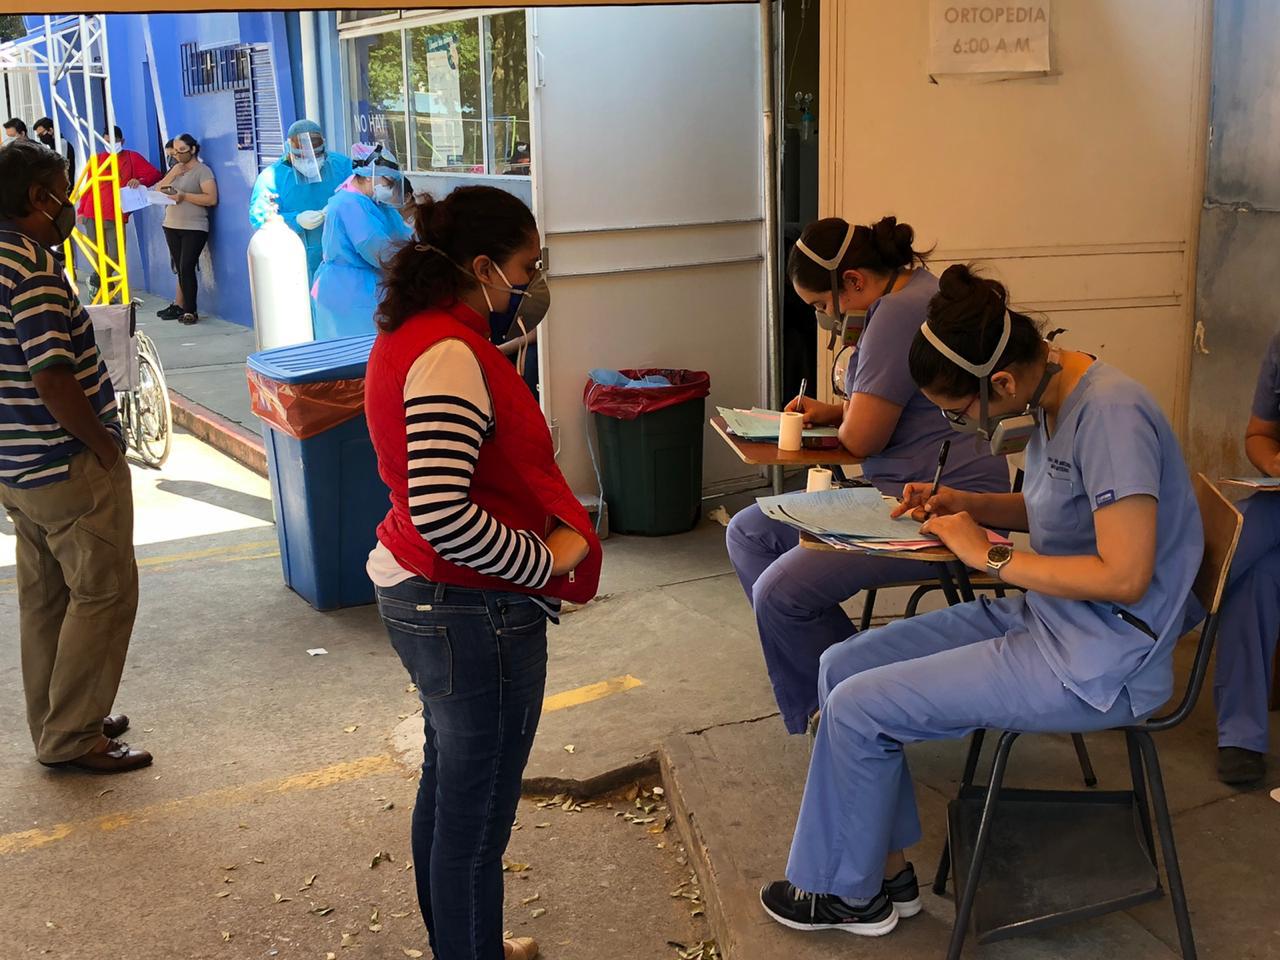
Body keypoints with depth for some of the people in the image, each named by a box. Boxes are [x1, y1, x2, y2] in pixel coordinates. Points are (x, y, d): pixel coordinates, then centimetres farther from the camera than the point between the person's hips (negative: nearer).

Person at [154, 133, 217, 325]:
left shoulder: (202, 171, -4)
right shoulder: (175, 169, 17)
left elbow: (212, 199, -15)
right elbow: (158, 190, 11)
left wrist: (184, 196, -18)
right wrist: (172, 174, -3)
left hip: (194, 228, -6)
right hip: (172, 226, 6)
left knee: (186, 268, -12)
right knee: (181, 269, 7)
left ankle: (190, 311, -7)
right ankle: (179, 306, 10)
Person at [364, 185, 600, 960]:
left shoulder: (409, 335, 6)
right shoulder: (449, 357, -25)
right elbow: (443, 514, -34)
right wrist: (548, 558, -20)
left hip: (422, 598, 11)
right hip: (475, 614, -11)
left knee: (449, 787, 24)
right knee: (477, 817, 6)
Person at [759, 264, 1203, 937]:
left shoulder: (1110, 415, -25)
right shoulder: (1050, 397, 3)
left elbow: (1124, 575, -28)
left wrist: (989, 555, -18)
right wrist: (962, 503, 3)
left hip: (1099, 663, -10)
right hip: (1042, 617, 10)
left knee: (858, 706, -11)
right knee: (843, 665, 4)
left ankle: (853, 893, 12)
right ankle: (886, 867, 13)